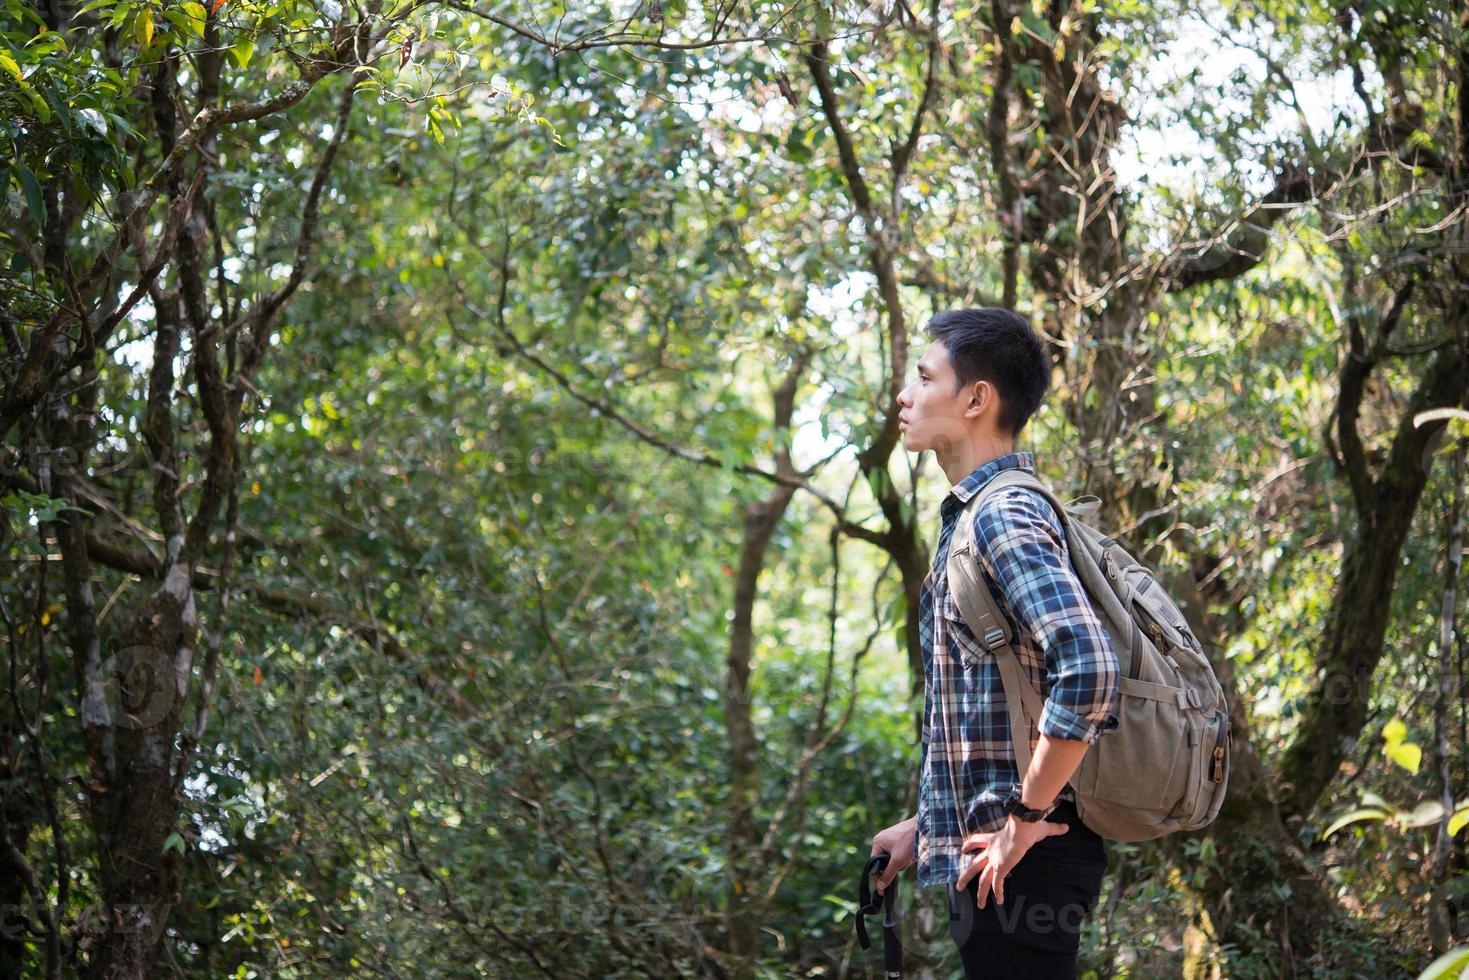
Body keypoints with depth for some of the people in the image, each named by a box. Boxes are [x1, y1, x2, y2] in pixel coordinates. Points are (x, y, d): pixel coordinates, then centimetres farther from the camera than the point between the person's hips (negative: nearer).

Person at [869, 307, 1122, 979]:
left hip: (1020, 862, -10)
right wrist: (927, 825, 20)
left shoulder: (1004, 515, -16)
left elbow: (1089, 670, -30)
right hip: (985, 852, 10)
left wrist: (1026, 819, -22)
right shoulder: (974, 514, 16)